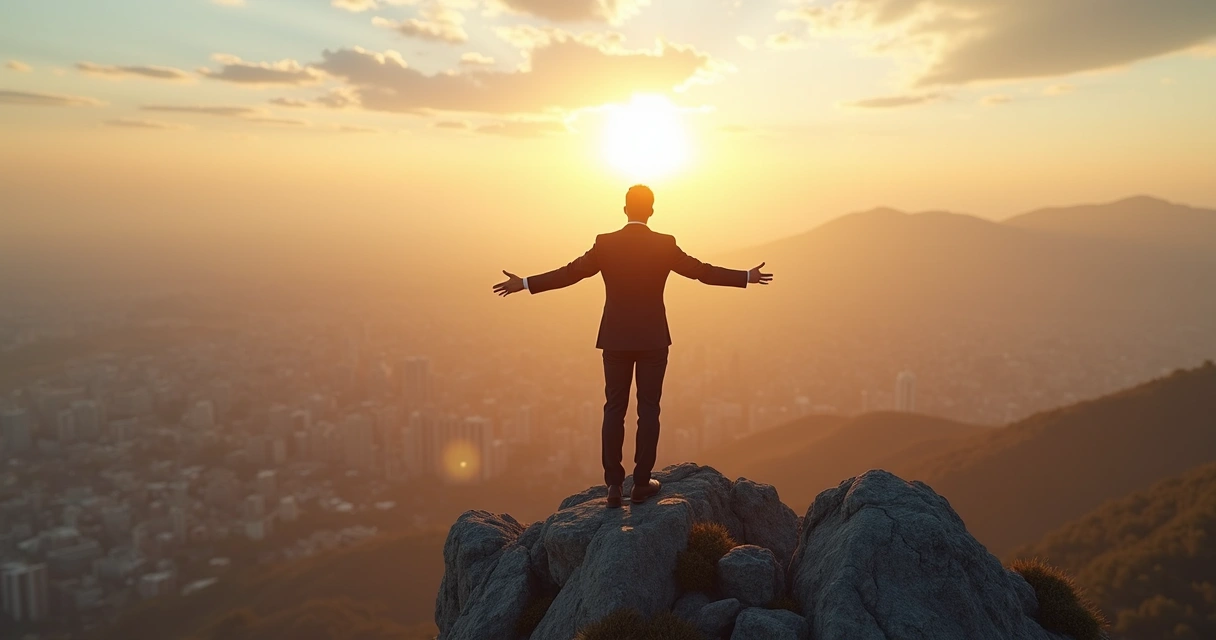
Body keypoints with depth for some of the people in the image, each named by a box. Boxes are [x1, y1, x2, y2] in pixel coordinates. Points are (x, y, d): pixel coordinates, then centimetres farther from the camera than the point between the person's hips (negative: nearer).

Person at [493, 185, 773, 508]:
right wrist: (748, 277, 12)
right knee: (648, 410, 7)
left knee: (614, 410, 7)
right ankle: (641, 483, 11)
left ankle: (614, 485, 7)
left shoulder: (605, 243, -3)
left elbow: (569, 273, -2)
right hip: (653, 339, -1)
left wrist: (524, 284, 8)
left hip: (616, 339, 1)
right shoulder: (665, 244, -5)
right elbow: (703, 271, 1)